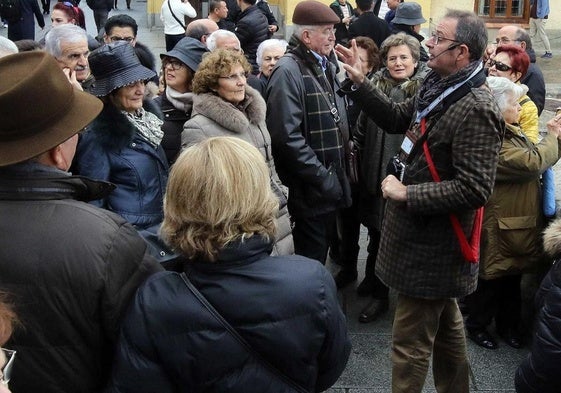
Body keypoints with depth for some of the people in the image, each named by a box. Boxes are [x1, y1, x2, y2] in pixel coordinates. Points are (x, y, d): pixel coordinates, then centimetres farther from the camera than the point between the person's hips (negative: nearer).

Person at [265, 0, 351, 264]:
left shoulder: (326, 66, 13)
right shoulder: (289, 71, -17)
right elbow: (287, 136, -25)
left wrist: (336, 174, 12)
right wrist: (323, 178, -21)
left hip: (329, 183, 9)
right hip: (308, 189, -9)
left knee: (321, 252, 21)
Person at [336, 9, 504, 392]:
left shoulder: (476, 109, -25)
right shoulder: (438, 86, 4)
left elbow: (474, 189, -28)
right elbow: (397, 118, 15)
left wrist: (406, 194, -23)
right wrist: (359, 82, 4)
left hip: (433, 244, -10)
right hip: (429, 233, 10)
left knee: (410, 340, 3)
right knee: (445, 323, 26)